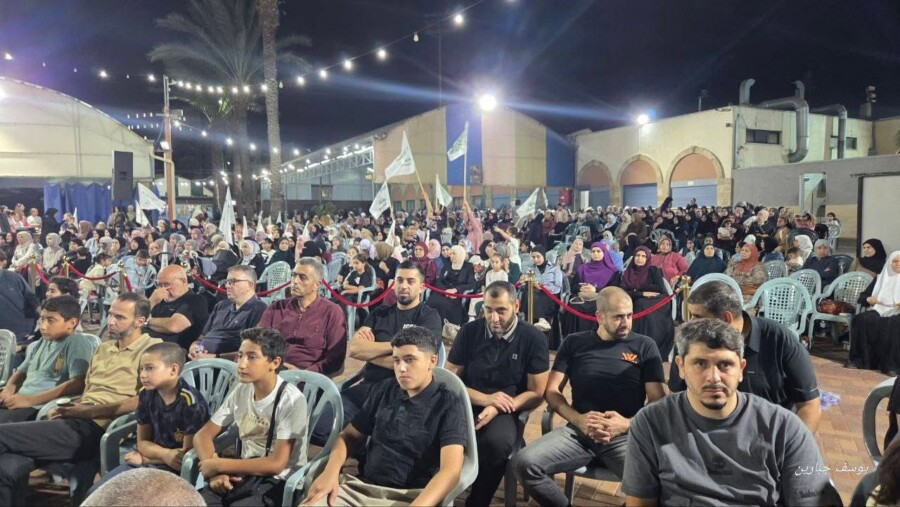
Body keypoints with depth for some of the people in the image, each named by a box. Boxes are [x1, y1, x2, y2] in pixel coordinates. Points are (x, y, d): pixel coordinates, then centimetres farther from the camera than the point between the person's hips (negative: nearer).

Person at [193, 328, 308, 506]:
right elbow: (203, 435, 6)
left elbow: (276, 464, -19)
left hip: (278, 482, -5)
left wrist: (218, 464, -13)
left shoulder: (291, 400, -17)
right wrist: (215, 471, -13)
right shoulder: (241, 391, 2)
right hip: (244, 474, 5)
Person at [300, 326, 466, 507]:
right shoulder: (383, 390, 12)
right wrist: (331, 470, -2)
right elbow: (350, 436, 18)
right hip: (360, 486, 4)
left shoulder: (448, 404, -4)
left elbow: (451, 470, -15)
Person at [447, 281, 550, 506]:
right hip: (468, 405, 1)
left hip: (506, 411, -1)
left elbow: (536, 393, -1)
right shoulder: (469, 332, 2)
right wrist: (485, 399, -12)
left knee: (496, 442, -35)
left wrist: (496, 409, -16)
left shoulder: (533, 338, -3)